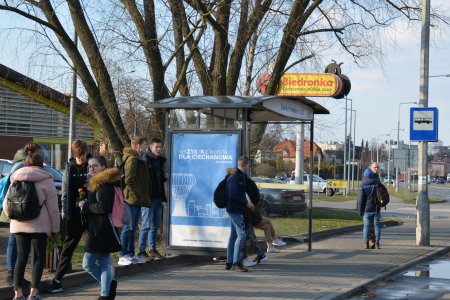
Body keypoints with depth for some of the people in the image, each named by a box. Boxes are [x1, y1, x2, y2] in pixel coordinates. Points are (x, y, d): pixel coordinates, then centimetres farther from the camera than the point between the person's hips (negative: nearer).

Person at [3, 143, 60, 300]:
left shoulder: (16, 180, 10)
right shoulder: (45, 181, -4)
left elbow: (6, 205, 12)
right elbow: (52, 207, -6)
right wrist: (54, 228, 2)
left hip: (19, 226, 4)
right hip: (39, 226, -4)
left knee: (21, 257, 9)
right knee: (39, 257, 6)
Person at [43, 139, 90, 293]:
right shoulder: (70, 167, 3)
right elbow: (65, 192, 3)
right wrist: (65, 213, -3)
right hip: (74, 214, 2)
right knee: (67, 247, 3)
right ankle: (57, 281, 6)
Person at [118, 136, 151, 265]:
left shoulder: (138, 159, 19)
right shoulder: (132, 159, -13)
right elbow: (129, 179, -21)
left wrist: (143, 197, 16)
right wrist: (137, 194, -17)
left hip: (136, 200, 10)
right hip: (132, 199, -10)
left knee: (132, 228, 13)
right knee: (128, 228, -8)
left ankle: (130, 255, 18)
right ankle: (122, 256, -5)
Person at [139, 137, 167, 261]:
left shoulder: (160, 160, 15)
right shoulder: (144, 160, -10)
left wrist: (165, 177, 6)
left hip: (158, 197, 8)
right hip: (148, 197, -8)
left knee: (155, 225, 12)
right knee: (146, 225, -5)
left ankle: (152, 249, 21)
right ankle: (142, 251, 1)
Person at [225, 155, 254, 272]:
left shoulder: (240, 176, 14)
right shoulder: (235, 177, -17)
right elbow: (233, 196, -22)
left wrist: (246, 201, 11)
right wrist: (246, 203, -13)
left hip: (236, 209, 10)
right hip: (235, 209, -10)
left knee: (233, 235, 11)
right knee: (241, 234, -15)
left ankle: (229, 263, 15)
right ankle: (236, 263, -17)